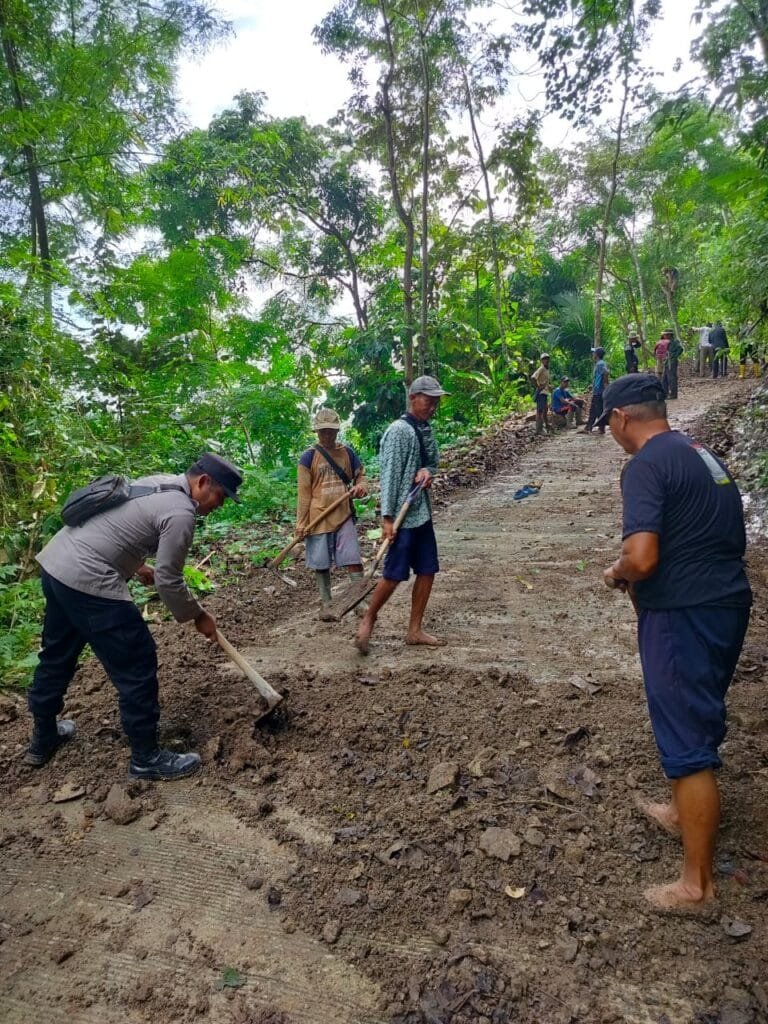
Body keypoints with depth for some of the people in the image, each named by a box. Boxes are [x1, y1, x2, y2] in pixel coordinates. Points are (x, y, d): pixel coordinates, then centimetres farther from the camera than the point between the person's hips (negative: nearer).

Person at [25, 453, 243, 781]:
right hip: (88, 581, -10)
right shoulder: (181, 512, -15)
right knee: (136, 666, 0)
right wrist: (198, 616, 4)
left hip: (54, 561, 11)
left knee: (57, 654, 25)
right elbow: (169, 581, -11)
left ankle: (43, 738, 44)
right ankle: (147, 758, 12)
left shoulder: (157, 482, 14)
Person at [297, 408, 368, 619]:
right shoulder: (309, 457, -5)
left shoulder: (347, 452, 5)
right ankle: (325, 603, 25)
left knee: (354, 560, -3)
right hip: (318, 519, -2)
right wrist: (301, 524, -6)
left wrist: (361, 487, -9)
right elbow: (304, 493, -4)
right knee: (321, 564, 8)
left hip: (344, 516, 2)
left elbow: (360, 475, 16)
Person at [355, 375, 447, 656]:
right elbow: (389, 475, -17)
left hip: (422, 513, 9)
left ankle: (414, 630, 18)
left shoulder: (426, 430, 12)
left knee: (427, 570, 8)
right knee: (395, 574, -5)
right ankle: (368, 620, 15)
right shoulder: (399, 431, -13)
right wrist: (387, 518, -20)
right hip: (402, 516, -9)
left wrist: (428, 472, -7)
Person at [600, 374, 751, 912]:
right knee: (701, 721, 25)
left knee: (688, 740, 2)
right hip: (727, 604, 10)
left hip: (683, 615, -9)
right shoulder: (702, 454, 12)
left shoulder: (647, 464, -16)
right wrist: (635, 568, 17)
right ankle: (687, 812, 47)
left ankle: (697, 882, 16)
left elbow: (642, 559, -27)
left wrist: (617, 573, -4)